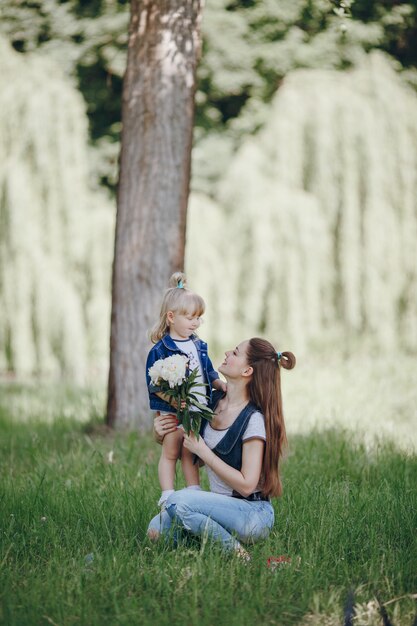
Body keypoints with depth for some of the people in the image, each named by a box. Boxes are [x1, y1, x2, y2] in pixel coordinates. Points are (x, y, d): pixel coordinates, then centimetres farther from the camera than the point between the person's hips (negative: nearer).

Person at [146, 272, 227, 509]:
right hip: (171, 414, -5)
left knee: (190, 454, 16)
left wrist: (221, 384, -1)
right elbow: (154, 385, -16)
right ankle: (168, 498, 10)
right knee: (170, 454, 5)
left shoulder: (199, 346, 8)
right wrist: (173, 400, -28)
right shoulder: (161, 350, -14)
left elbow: (209, 373, 18)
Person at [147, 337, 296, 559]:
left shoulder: (253, 419, -17)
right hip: (221, 507, 7)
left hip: (252, 514, -7)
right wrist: (162, 437, 0)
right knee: (156, 530, -12)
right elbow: (196, 459, 18)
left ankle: (236, 554, -13)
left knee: (179, 501, -29)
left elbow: (246, 485, -19)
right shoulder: (214, 402, 6)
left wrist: (203, 451, -16)